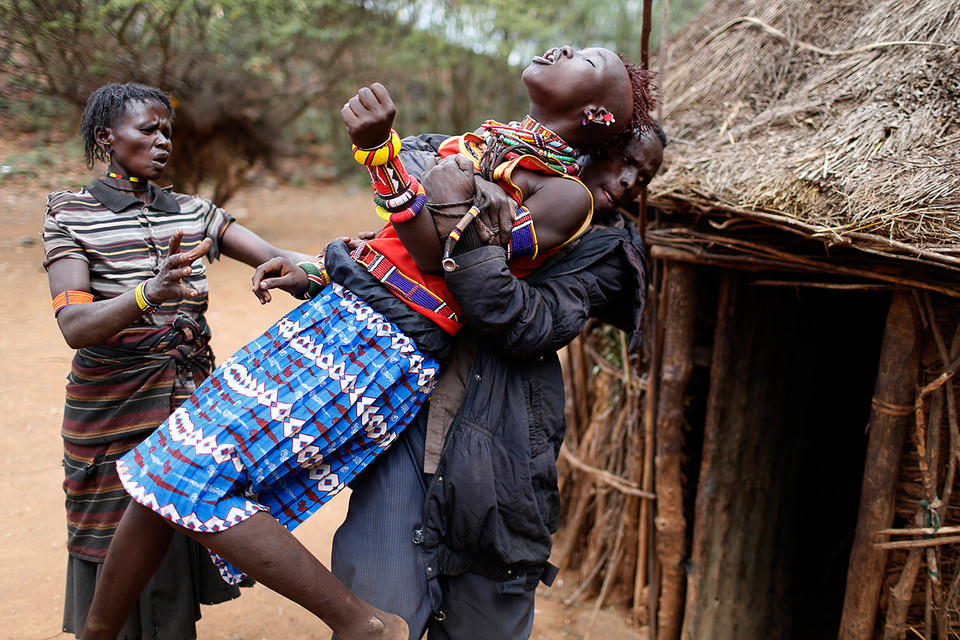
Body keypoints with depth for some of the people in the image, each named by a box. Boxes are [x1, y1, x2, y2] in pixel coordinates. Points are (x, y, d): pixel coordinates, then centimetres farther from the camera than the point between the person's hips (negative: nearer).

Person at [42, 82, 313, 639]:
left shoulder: (194, 213, 10)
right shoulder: (71, 215, -3)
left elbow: (276, 257, -4)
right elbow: (75, 326, -18)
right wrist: (150, 294, -37)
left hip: (194, 401, 4)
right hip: (114, 415, -3)